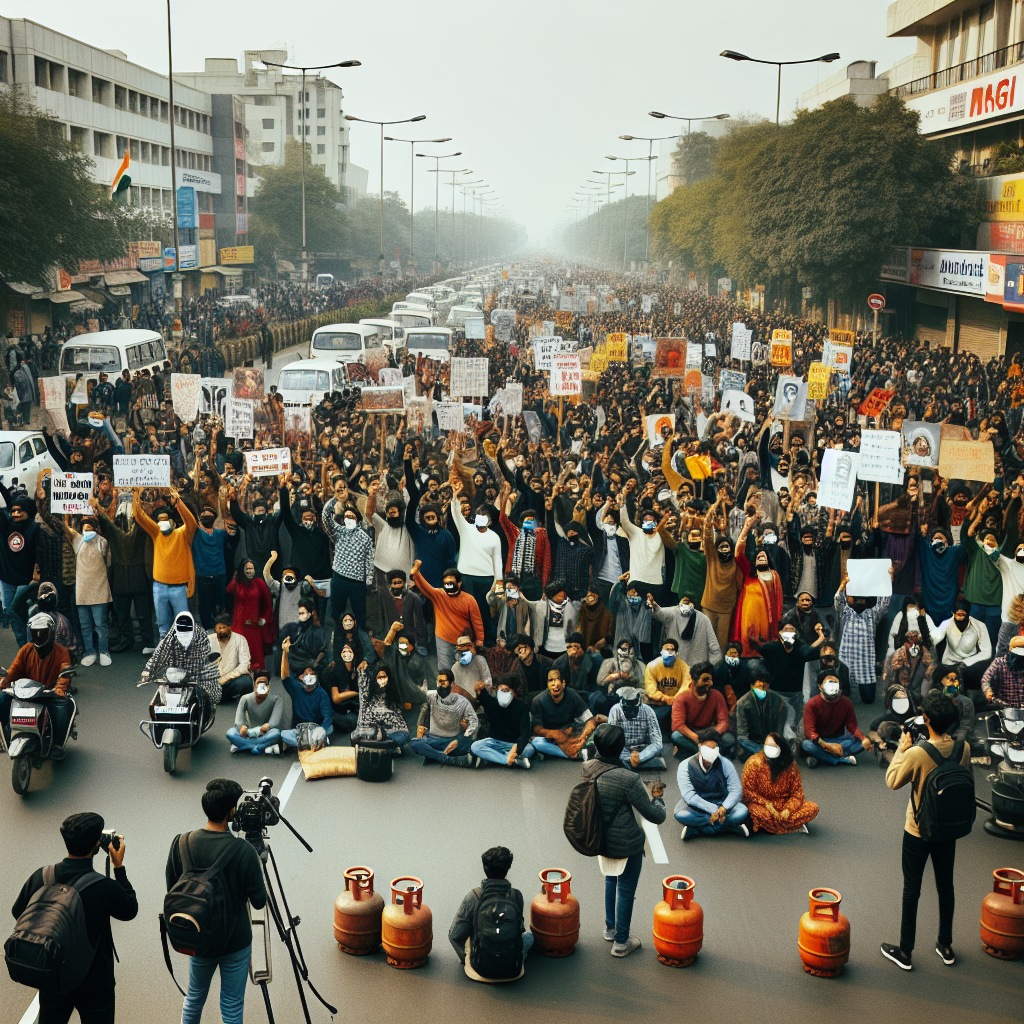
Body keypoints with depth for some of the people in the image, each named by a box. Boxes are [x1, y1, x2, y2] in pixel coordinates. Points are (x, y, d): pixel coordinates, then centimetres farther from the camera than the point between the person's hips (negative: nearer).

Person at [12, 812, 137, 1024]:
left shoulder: (40, 878, -13)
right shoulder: (105, 888, -25)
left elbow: (18, 912, 5)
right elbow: (130, 911, -4)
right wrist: (119, 867, -1)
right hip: (94, 986, -4)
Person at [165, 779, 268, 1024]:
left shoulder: (181, 843, -13)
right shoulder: (244, 851, -25)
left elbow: (171, 888, 0)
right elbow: (259, 901, -15)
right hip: (235, 941, -4)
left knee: (194, 997, 25)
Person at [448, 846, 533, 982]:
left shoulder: (473, 896, -17)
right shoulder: (516, 895, -12)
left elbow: (455, 935, -12)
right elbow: (519, 928, 5)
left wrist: (464, 957, 8)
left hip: (481, 969, -1)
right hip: (511, 970, 1)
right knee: (529, 936, 32)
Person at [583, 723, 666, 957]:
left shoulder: (588, 769, -14)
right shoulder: (628, 779, -31)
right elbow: (657, 816, -21)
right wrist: (657, 798, -1)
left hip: (600, 840, 6)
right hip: (626, 845, -6)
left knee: (611, 880, 30)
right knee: (625, 890, 14)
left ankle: (610, 928, 46)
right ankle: (621, 942, 29)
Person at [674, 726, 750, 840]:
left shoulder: (725, 764, -4)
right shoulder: (686, 766, -11)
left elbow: (736, 790, -9)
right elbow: (689, 795, -19)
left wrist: (723, 808, -28)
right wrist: (713, 809, -28)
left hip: (720, 804, 2)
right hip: (696, 808, -1)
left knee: (742, 812, -27)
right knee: (681, 815, -35)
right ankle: (729, 825, -21)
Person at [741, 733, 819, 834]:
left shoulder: (790, 764, -3)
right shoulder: (754, 762, -10)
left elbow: (797, 792, 0)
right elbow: (748, 791, -9)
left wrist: (788, 809, -19)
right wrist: (767, 805, -20)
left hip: (784, 804, 4)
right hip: (761, 803, -4)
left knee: (813, 808, -17)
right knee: (760, 813, -39)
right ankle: (795, 827, -19)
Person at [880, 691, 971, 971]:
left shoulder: (917, 753, -28)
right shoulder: (963, 749, -13)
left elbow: (893, 781, -13)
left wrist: (902, 748, -4)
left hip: (918, 832, -4)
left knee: (911, 890, 10)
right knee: (945, 886, 21)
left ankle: (905, 952, 23)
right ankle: (945, 946, 36)